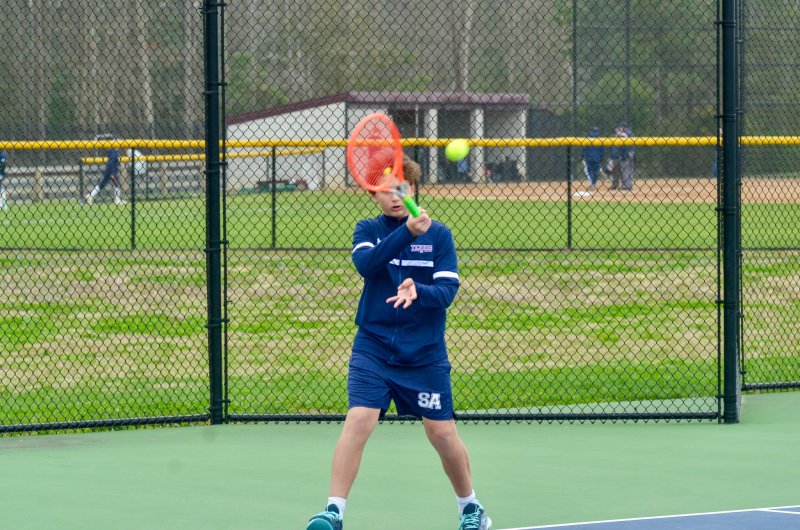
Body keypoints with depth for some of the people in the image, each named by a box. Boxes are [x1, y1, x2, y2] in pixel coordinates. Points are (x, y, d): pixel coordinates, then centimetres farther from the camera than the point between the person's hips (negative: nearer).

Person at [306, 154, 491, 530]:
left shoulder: (439, 235, 0)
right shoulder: (367, 230, 3)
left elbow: (447, 291, -8)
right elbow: (366, 263, -19)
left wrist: (417, 291, -29)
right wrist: (407, 231, -32)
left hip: (425, 354, 0)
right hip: (373, 348, 0)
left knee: (442, 432, 4)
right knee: (358, 421, -17)